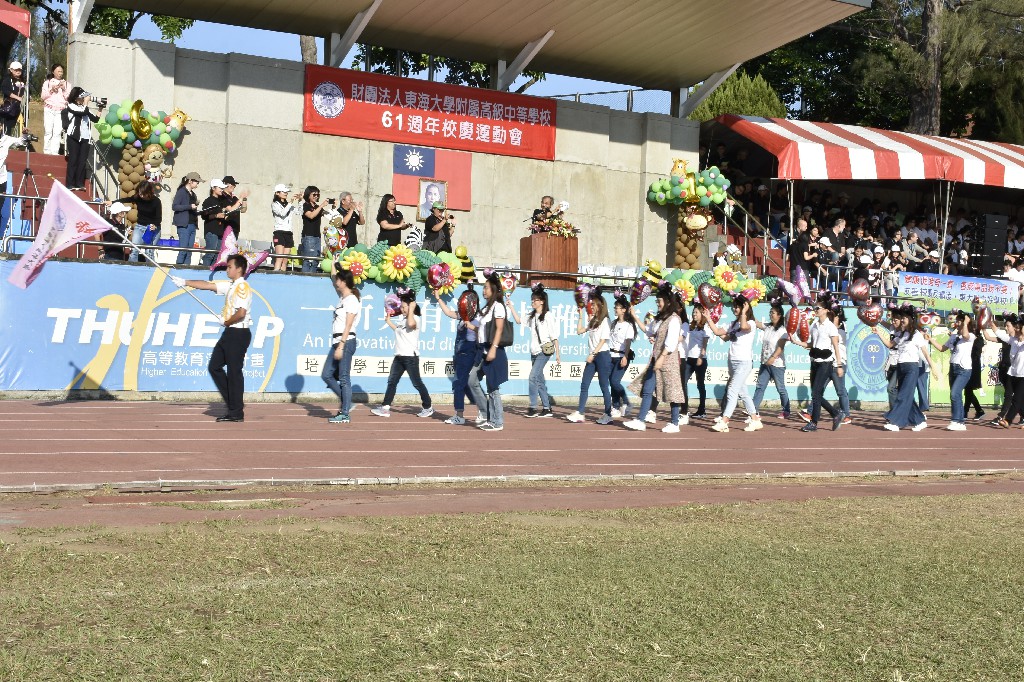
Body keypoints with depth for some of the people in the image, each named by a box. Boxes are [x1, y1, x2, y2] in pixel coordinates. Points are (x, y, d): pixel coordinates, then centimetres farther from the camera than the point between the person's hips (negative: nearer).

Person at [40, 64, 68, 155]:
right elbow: (42, 96, 6)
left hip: (61, 111, 0)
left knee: (57, 132, -9)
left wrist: (64, 90, -8)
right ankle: (47, 152, -1)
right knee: (48, 131, -5)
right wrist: (51, 90, -7)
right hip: (49, 109, 0)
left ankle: (55, 152, -8)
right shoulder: (47, 82, 12)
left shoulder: (66, 84, 13)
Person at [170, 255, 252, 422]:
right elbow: (207, 285, 19)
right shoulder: (230, 285, 14)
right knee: (214, 366, 12)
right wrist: (185, 282, 17)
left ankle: (237, 412, 3)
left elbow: (241, 313, -25)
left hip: (239, 333, -10)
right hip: (229, 332, 10)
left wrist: (227, 322, -10)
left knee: (234, 372, -5)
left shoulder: (243, 287, -15)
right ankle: (233, 402, 18)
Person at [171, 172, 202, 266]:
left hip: (192, 225, 7)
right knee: (183, 248, -11)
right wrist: (190, 206, -17)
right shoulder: (181, 192, -2)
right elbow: (174, 206, -12)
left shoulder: (193, 194, 19)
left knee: (190, 250, 3)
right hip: (184, 225, -7)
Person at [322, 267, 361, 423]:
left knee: (344, 379, -6)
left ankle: (345, 414, -2)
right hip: (337, 341, 9)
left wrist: (341, 347, -20)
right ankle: (346, 403, 15)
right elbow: (335, 284, 34)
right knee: (326, 375, 7)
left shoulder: (351, 300, -11)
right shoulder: (343, 298, 14)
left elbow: (348, 326, -16)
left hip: (346, 342, -9)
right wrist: (334, 268, 29)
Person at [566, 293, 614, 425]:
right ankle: (580, 413, 0)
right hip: (592, 356, 8)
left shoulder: (605, 321, -6)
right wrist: (581, 316, 14)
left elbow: (603, 340, -12)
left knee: (604, 386, -5)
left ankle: (608, 415, 1)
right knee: (584, 385, 2)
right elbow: (579, 331, 17)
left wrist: (593, 354, -17)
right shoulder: (592, 321, 17)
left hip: (602, 355, -8)